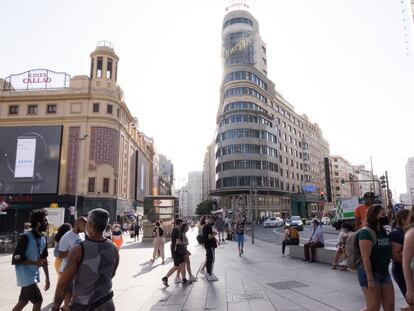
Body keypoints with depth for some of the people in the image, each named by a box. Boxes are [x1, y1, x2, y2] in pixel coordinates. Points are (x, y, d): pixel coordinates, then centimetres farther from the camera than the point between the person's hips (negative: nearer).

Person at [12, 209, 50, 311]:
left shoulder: (43, 239, 2)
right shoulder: (25, 237, -21)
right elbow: (16, 259, -18)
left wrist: (47, 278, 10)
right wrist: (35, 262, -24)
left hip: (34, 275, 7)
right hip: (25, 276, -7)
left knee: (23, 302, 17)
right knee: (38, 301, -2)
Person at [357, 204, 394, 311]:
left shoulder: (383, 231, 9)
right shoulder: (366, 232, -17)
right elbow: (365, 257, -21)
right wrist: (370, 279, -23)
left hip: (384, 273, 8)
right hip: (369, 273, -8)